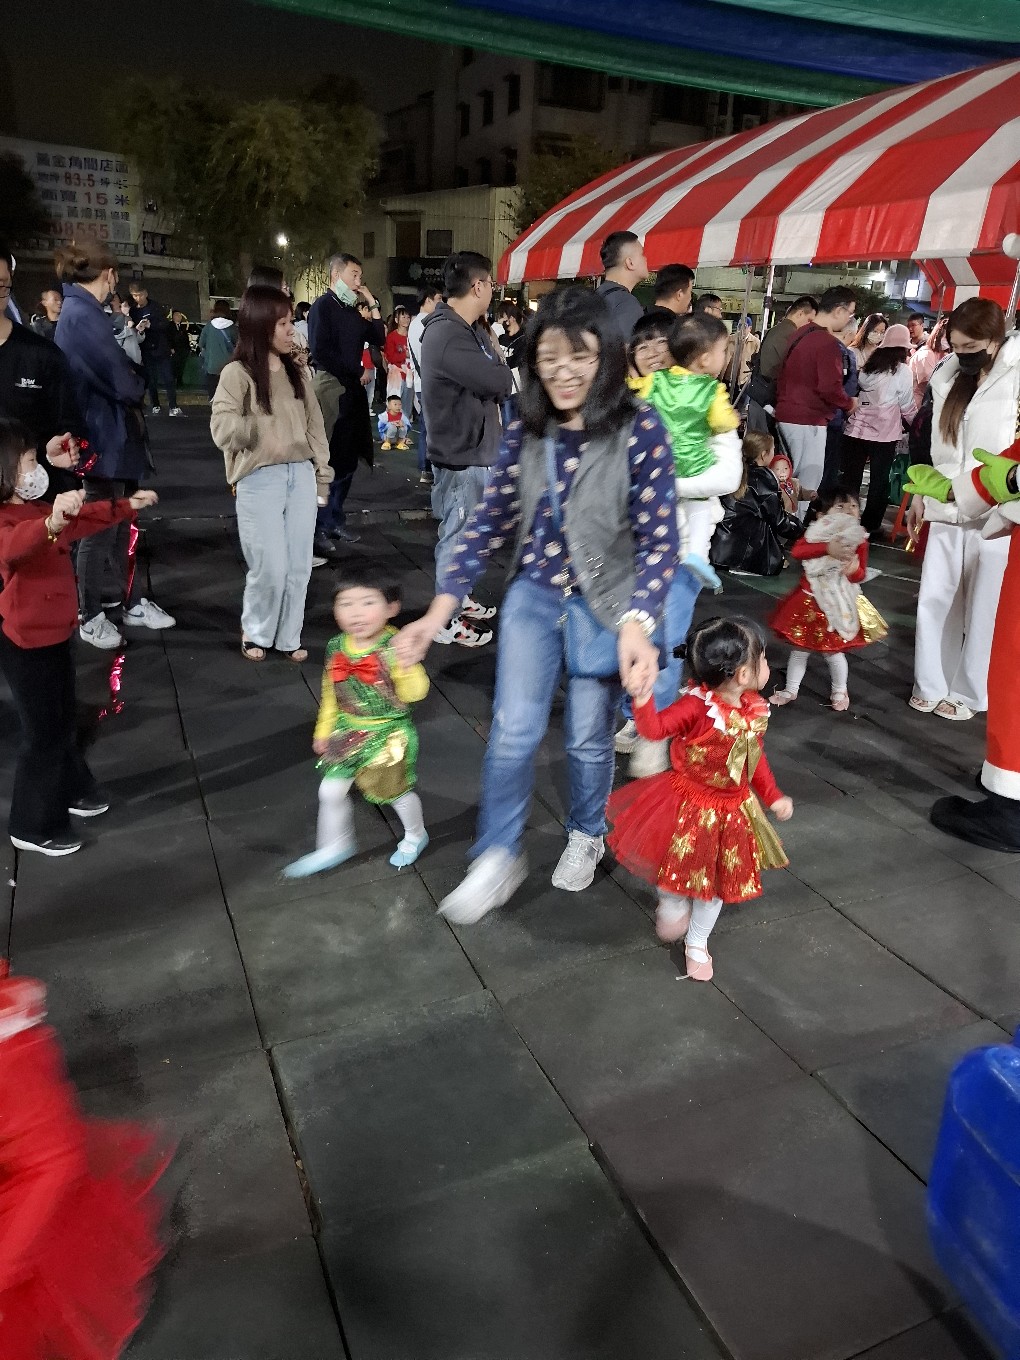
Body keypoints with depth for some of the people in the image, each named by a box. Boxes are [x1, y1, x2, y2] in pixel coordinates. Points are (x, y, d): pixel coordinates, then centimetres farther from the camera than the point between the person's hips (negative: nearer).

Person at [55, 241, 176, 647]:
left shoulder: (81, 312, 12)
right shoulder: (82, 315, -20)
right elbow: (122, 381, -21)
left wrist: (131, 375, -6)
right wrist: (139, 384, -2)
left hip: (116, 437, 10)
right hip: (105, 439, -10)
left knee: (123, 525, 17)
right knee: (100, 530, 2)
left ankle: (132, 604, 29)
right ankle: (90, 617, 16)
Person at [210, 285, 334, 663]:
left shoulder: (297, 370, 11)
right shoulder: (237, 374, -5)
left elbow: (314, 423, 13)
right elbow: (222, 427, -12)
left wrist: (321, 472, 10)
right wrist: (260, 431, -23)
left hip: (301, 475, 5)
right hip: (260, 479, -5)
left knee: (299, 565, 7)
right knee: (270, 567, -3)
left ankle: (288, 637, 21)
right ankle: (255, 633, 20)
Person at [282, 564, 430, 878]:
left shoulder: (395, 648, -22)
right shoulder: (336, 649, -6)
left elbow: (414, 693, -29)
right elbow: (330, 694, 8)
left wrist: (405, 665, -47)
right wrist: (324, 731, 14)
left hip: (389, 734, -5)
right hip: (348, 734, 5)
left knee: (397, 792, 13)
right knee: (330, 791, 10)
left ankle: (416, 835, 42)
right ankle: (334, 847, 33)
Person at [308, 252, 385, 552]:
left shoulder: (352, 311, 16)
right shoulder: (323, 305, -7)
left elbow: (378, 339, 12)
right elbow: (320, 351, -17)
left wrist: (372, 305, 4)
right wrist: (356, 373, -9)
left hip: (353, 392, 8)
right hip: (330, 392, -8)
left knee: (348, 460, 10)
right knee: (328, 461, -6)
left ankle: (334, 520, 19)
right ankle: (318, 527, 1)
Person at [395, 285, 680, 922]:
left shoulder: (640, 429, -16)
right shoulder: (526, 433, -4)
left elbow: (660, 538, -16)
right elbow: (490, 523, 1)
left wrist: (637, 624, -32)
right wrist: (440, 611, -6)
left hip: (606, 605, -2)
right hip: (534, 595, 3)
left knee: (589, 739, 11)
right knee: (515, 732, -1)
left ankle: (587, 835, 40)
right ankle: (499, 858, 20)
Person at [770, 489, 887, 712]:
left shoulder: (859, 540, -7)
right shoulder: (816, 533, -9)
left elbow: (860, 575, -6)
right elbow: (797, 551, -28)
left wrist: (854, 570, -30)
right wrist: (827, 548, -38)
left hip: (839, 605, -1)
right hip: (811, 600, 1)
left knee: (833, 650, 4)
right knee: (800, 647, 10)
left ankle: (840, 691, 29)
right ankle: (790, 690, 26)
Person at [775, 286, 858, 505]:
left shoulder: (800, 335, 12)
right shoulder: (827, 342, -16)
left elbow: (786, 376, 18)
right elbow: (830, 388, -22)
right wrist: (849, 403, -5)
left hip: (787, 415, 9)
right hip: (808, 421, -9)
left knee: (791, 482, 16)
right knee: (808, 485, -5)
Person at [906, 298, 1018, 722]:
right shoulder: (948, 378, 11)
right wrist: (921, 494, 18)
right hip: (947, 509, 5)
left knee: (983, 610, 5)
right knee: (934, 600, 6)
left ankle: (968, 693, 17)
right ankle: (930, 686, 19)